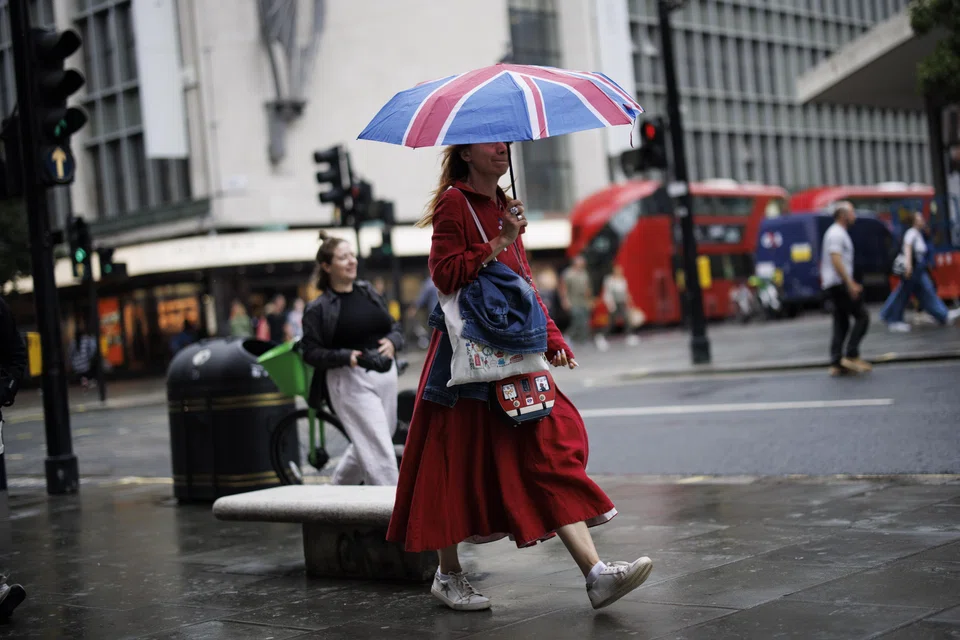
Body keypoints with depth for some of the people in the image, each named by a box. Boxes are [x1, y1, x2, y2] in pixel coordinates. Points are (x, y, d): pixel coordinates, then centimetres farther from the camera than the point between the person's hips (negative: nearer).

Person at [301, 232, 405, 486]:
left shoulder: (368, 291, 11)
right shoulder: (318, 309, -6)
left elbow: (395, 327, 16)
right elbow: (311, 353, -8)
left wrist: (392, 342, -7)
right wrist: (346, 356, -22)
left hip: (385, 373, 6)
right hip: (350, 381, -6)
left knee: (366, 444, 17)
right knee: (379, 448, -11)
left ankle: (337, 489, 39)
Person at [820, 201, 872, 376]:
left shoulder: (839, 233, 21)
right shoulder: (837, 233, -11)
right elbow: (836, 260, -22)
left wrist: (851, 283, 24)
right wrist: (850, 284, -24)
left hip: (836, 285, 10)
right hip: (839, 284, -10)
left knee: (841, 324, 8)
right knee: (862, 316, -9)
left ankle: (837, 364, 5)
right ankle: (851, 355, -12)